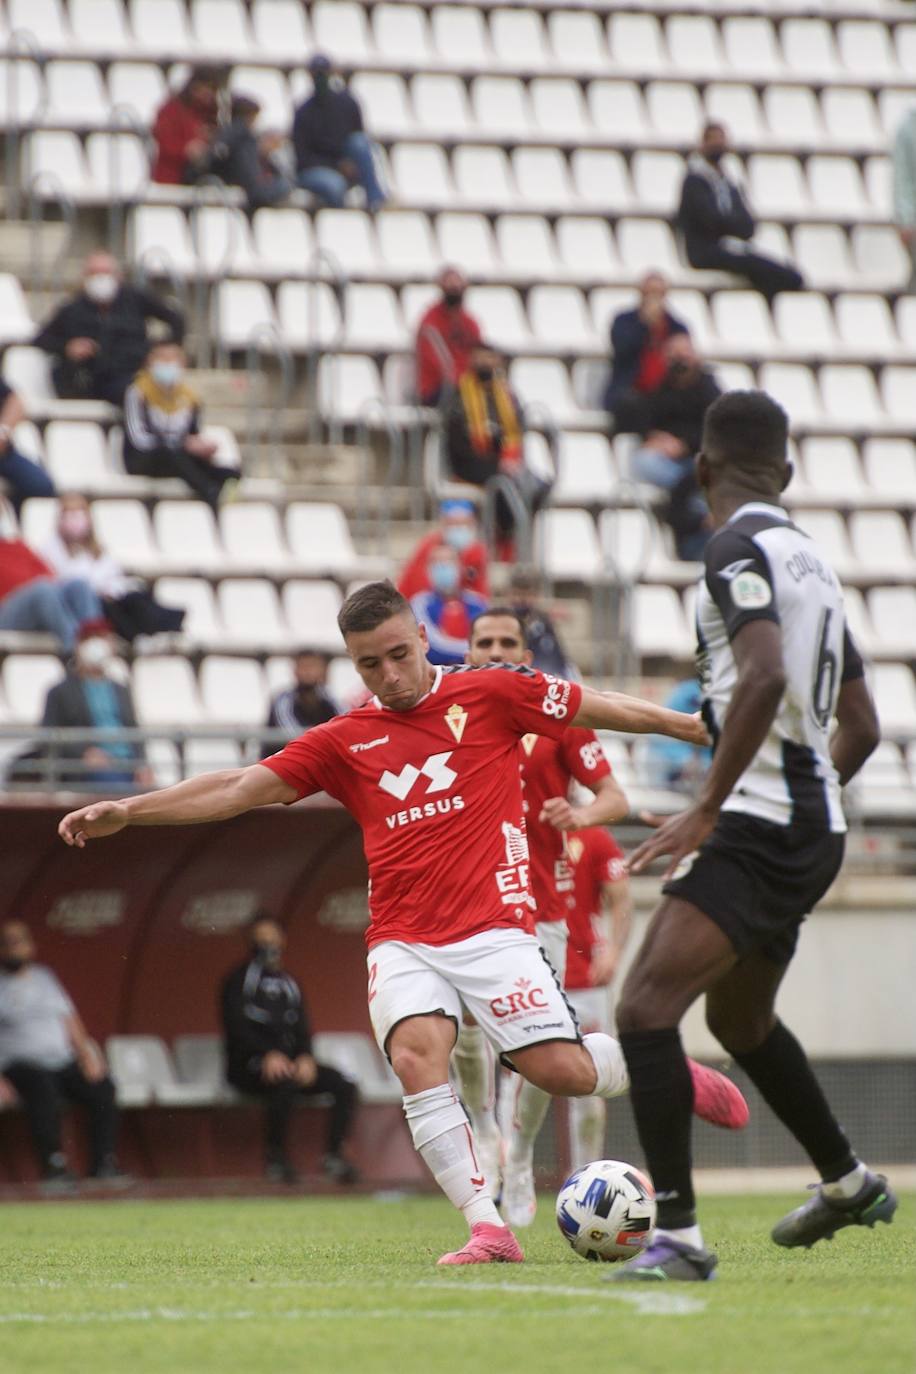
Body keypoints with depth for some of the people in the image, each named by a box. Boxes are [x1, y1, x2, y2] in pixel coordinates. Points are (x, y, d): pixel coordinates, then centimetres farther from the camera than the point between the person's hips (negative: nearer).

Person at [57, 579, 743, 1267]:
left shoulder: (491, 693, 5)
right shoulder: (346, 740, 11)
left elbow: (607, 710, 10)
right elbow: (240, 788, 11)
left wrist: (702, 730, 11)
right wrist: (126, 811, 4)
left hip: (492, 927, -2)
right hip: (403, 943, 2)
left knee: (563, 1071, -12)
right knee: (416, 1054, -24)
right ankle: (488, 1228, -23)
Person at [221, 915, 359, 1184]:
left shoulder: (289, 984, 22)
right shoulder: (239, 980, 4)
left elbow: (302, 1030, 13)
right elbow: (236, 1027, -10)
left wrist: (306, 1057, -10)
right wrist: (269, 1054, -26)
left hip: (290, 1060, 6)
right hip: (249, 1066, -6)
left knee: (345, 1087, -15)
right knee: (286, 1083, -39)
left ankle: (334, 1154, -12)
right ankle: (275, 1155, -25)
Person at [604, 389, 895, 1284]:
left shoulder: (739, 549, -11)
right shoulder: (812, 562, 17)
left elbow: (764, 676, -28)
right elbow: (860, 726, 22)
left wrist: (706, 809, -25)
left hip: (758, 825, -10)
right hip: (812, 828, 10)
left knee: (645, 1008, -16)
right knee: (739, 1019, 29)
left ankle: (677, 1237, -23)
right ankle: (847, 1184, 44)